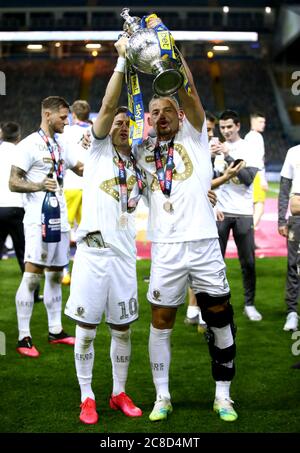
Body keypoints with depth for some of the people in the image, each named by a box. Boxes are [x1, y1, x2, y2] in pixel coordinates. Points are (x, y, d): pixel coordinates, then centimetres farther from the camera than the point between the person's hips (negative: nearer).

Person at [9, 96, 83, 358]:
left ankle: (55, 331, 22)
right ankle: (24, 338, -5)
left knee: (55, 275, 13)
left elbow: (82, 170, 29)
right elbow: (13, 183, -13)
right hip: (39, 220, -8)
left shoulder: (60, 147, 16)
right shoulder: (29, 145, -8)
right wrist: (40, 185, -28)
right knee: (32, 276, -10)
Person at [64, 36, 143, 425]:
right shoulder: (100, 147, 5)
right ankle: (87, 397, 12)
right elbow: (108, 105, -7)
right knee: (86, 328, 1)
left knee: (122, 329, 10)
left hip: (124, 253, 4)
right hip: (93, 249, -4)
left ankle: (119, 393, 23)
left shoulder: (139, 167, 19)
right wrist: (122, 60, -12)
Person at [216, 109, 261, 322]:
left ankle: (250, 304, 13)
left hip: (243, 213, -1)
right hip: (220, 211, 1)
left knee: (248, 261, 2)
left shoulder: (250, 149, 2)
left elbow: (248, 178, -12)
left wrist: (229, 157, -17)